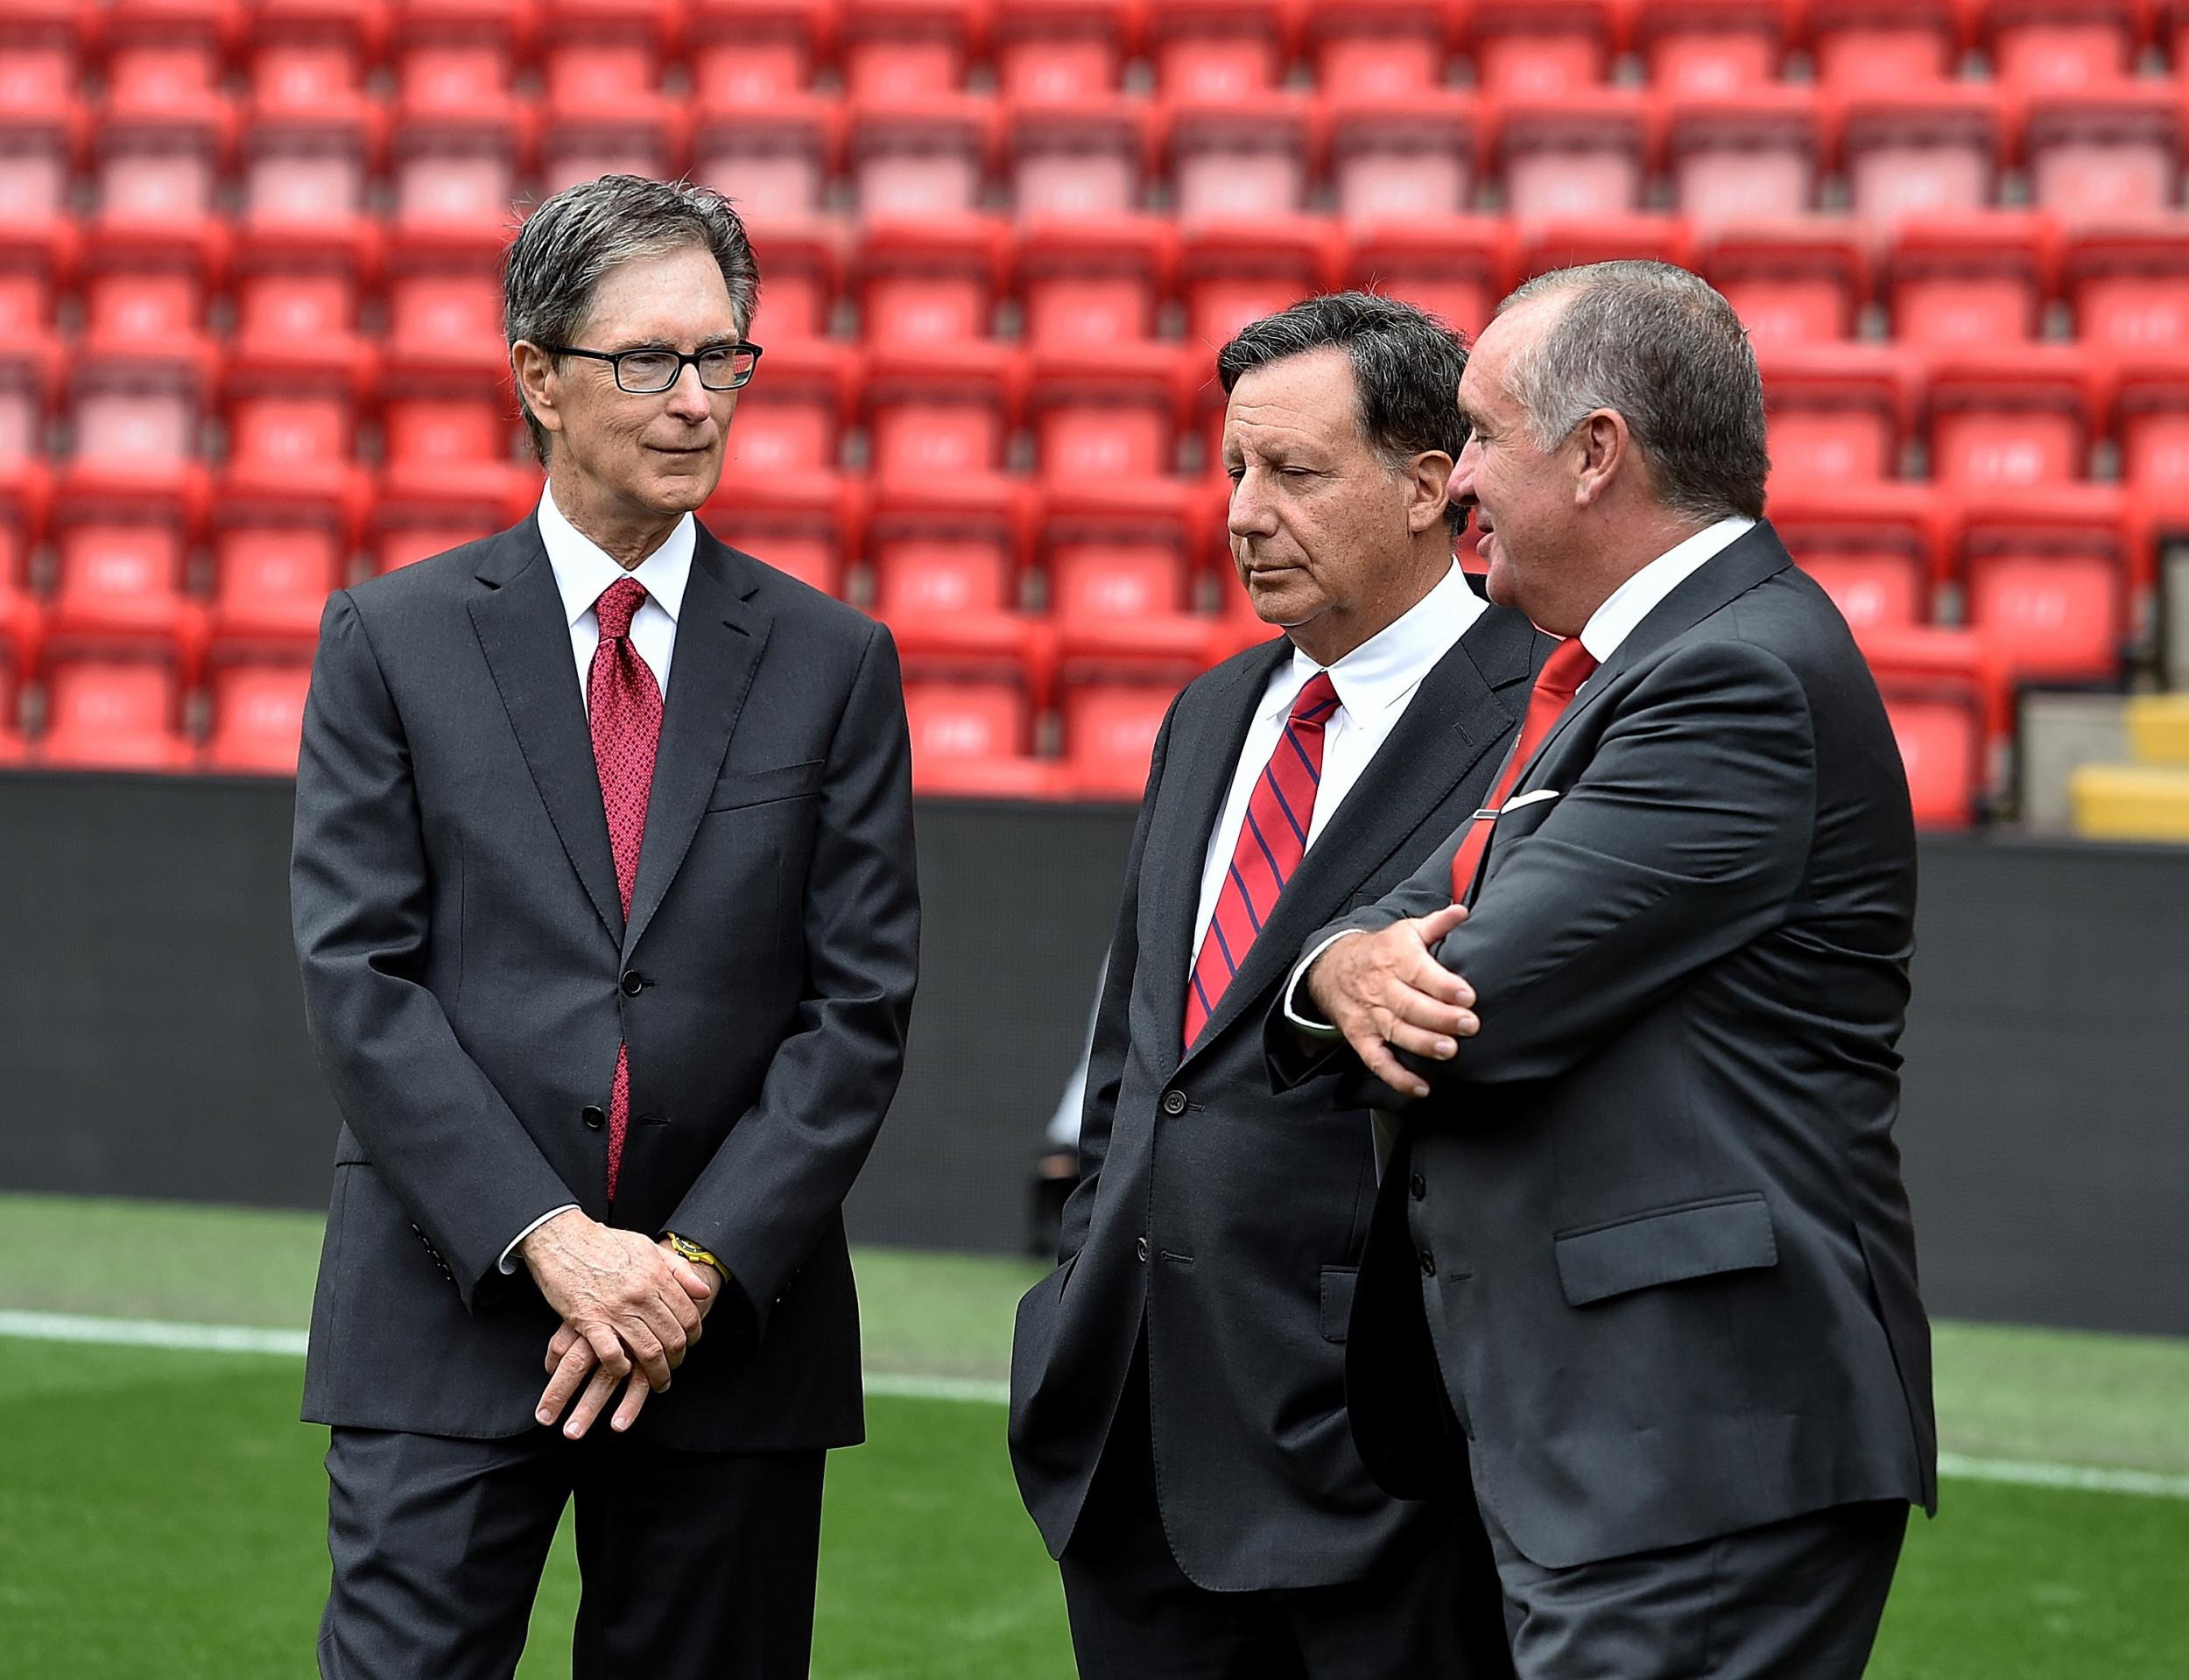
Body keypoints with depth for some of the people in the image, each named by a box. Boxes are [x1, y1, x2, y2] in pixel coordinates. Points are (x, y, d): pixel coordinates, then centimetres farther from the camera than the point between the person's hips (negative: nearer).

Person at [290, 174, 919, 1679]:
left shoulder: (833, 664, 7)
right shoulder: (394, 639, 4)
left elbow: (862, 1004, 2)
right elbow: (358, 975, -3)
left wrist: (707, 1264, -10)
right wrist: (547, 1239, -14)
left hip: (733, 1318, 2)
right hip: (452, 1315, -1)